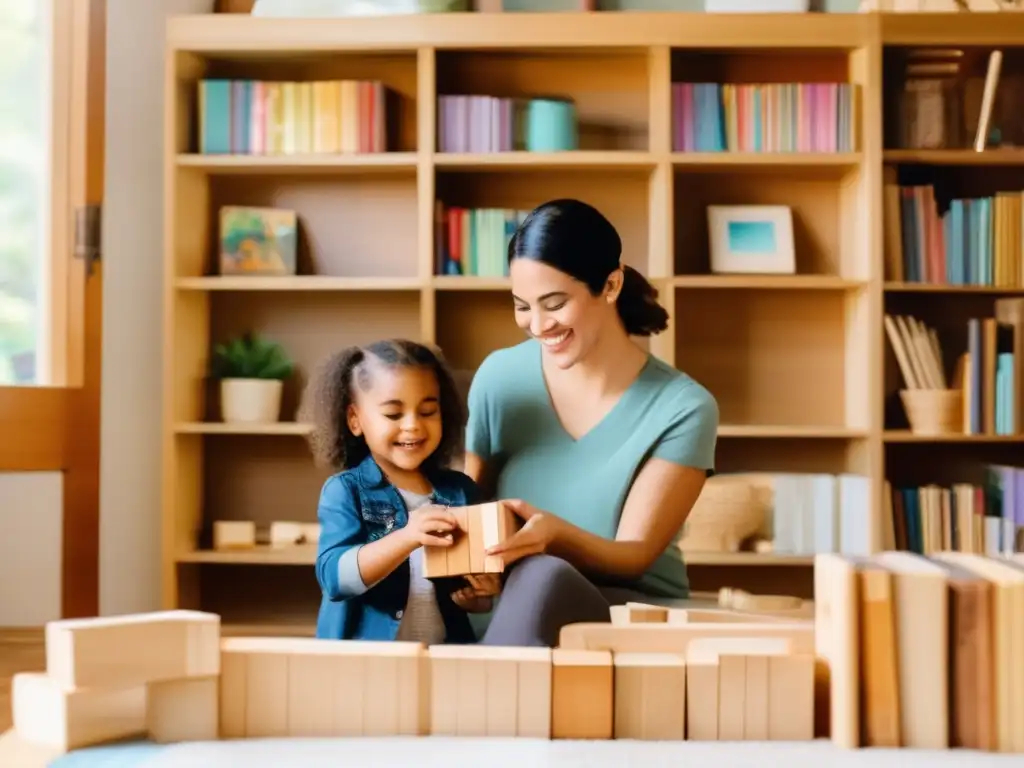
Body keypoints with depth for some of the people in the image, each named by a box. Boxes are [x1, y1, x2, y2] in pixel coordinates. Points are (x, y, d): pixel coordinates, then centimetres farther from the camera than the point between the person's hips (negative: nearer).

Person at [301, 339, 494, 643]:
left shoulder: (462, 491, 9)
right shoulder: (344, 491, 1)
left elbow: (485, 594, 15)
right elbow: (335, 576, -14)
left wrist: (477, 594, -6)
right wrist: (407, 538, -26)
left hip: (445, 654, 4)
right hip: (361, 655, -3)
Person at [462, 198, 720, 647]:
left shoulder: (683, 408, -11)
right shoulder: (498, 378, -2)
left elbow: (634, 555, -12)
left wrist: (555, 533, -34)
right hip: (519, 610, 2)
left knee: (543, 578, -37)